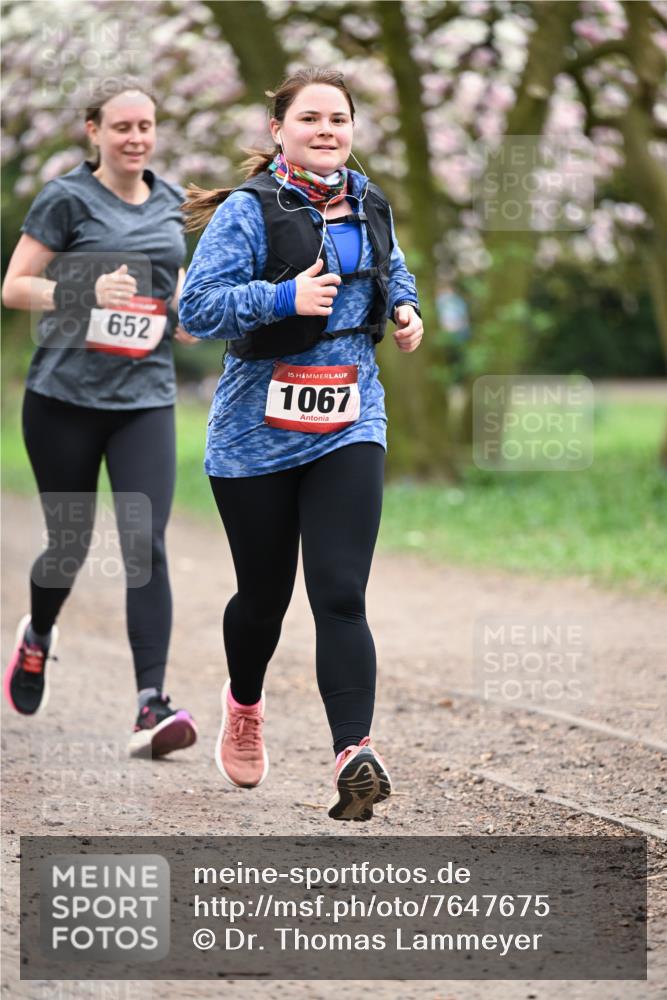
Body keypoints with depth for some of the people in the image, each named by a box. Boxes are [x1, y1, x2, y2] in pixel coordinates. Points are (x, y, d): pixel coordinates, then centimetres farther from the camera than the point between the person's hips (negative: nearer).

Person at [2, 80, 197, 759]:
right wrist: (88, 292, -23)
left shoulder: (169, 202, 10)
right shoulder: (67, 199, -6)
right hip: (65, 396, -3)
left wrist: (182, 307, 6)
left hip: (146, 397, 3)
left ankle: (151, 709, -16)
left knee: (145, 546, -11)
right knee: (70, 543, 9)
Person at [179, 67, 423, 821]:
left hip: (348, 427, 3)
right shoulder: (249, 212, -10)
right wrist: (284, 297, -27)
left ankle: (354, 755, -22)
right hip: (257, 435, -3)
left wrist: (404, 308, 7)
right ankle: (244, 705, 44)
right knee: (265, 597, 12)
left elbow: (392, 268, 28)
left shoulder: (367, 205, 8)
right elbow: (197, 308, -17)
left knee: (340, 595, -13)